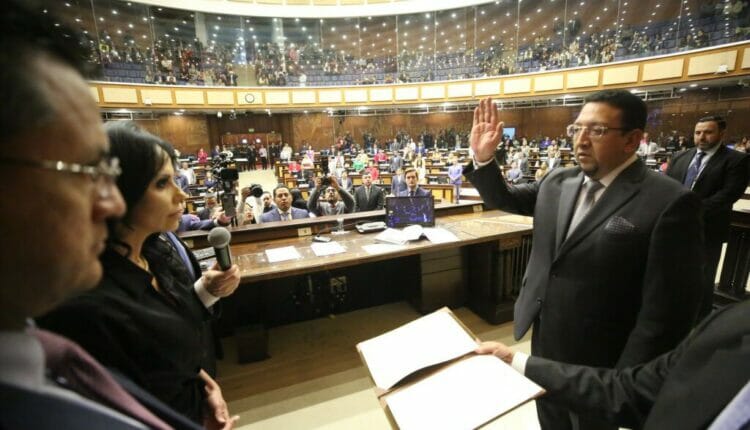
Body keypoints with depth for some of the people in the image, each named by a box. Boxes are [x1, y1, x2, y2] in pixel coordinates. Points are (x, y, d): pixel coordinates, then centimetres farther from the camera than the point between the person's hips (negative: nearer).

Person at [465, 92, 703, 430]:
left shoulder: (669, 202, -19)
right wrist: (483, 158, -10)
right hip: (545, 341, 5)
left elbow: (668, 310, -19)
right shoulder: (557, 181, -2)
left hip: (598, 361, -4)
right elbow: (503, 199, 9)